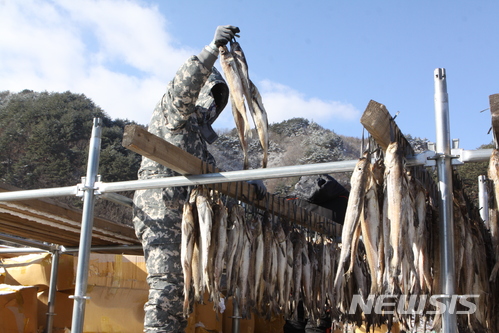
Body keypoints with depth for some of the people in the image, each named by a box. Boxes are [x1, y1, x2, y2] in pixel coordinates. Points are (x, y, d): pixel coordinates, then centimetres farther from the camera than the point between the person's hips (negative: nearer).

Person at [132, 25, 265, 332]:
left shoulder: (198, 133, 32)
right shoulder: (173, 111, 7)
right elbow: (183, 85, -16)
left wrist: (249, 183, 13)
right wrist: (213, 49, -26)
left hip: (180, 215, 9)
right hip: (162, 210, -9)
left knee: (180, 290, 6)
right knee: (166, 285, -17)